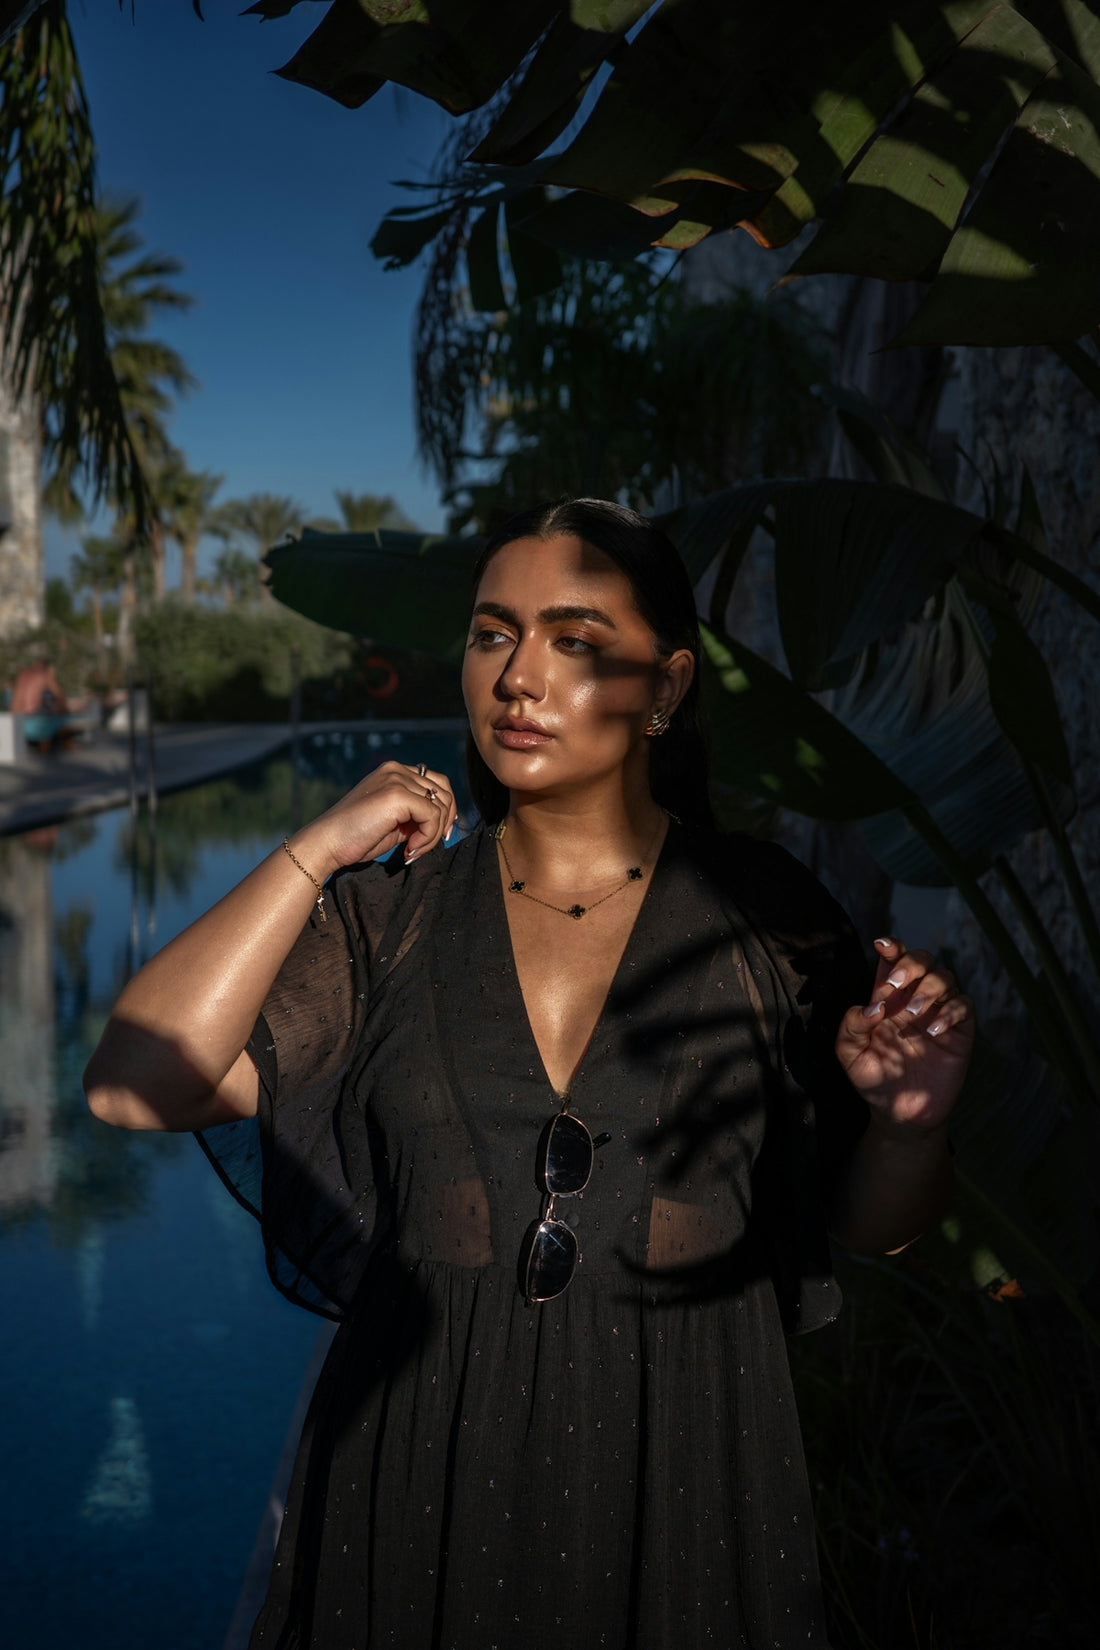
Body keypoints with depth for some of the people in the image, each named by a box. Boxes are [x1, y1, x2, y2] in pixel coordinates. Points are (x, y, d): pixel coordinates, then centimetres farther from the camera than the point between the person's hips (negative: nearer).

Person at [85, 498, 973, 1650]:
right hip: (420, 1460, 1)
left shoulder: (761, 914, -6)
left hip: (682, 1460, 0)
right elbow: (133, 1088, -14)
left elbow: (868, 1223, 0)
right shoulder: (392, 914, -3)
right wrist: (316, 851, -15)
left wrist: (909, 1120, -22)